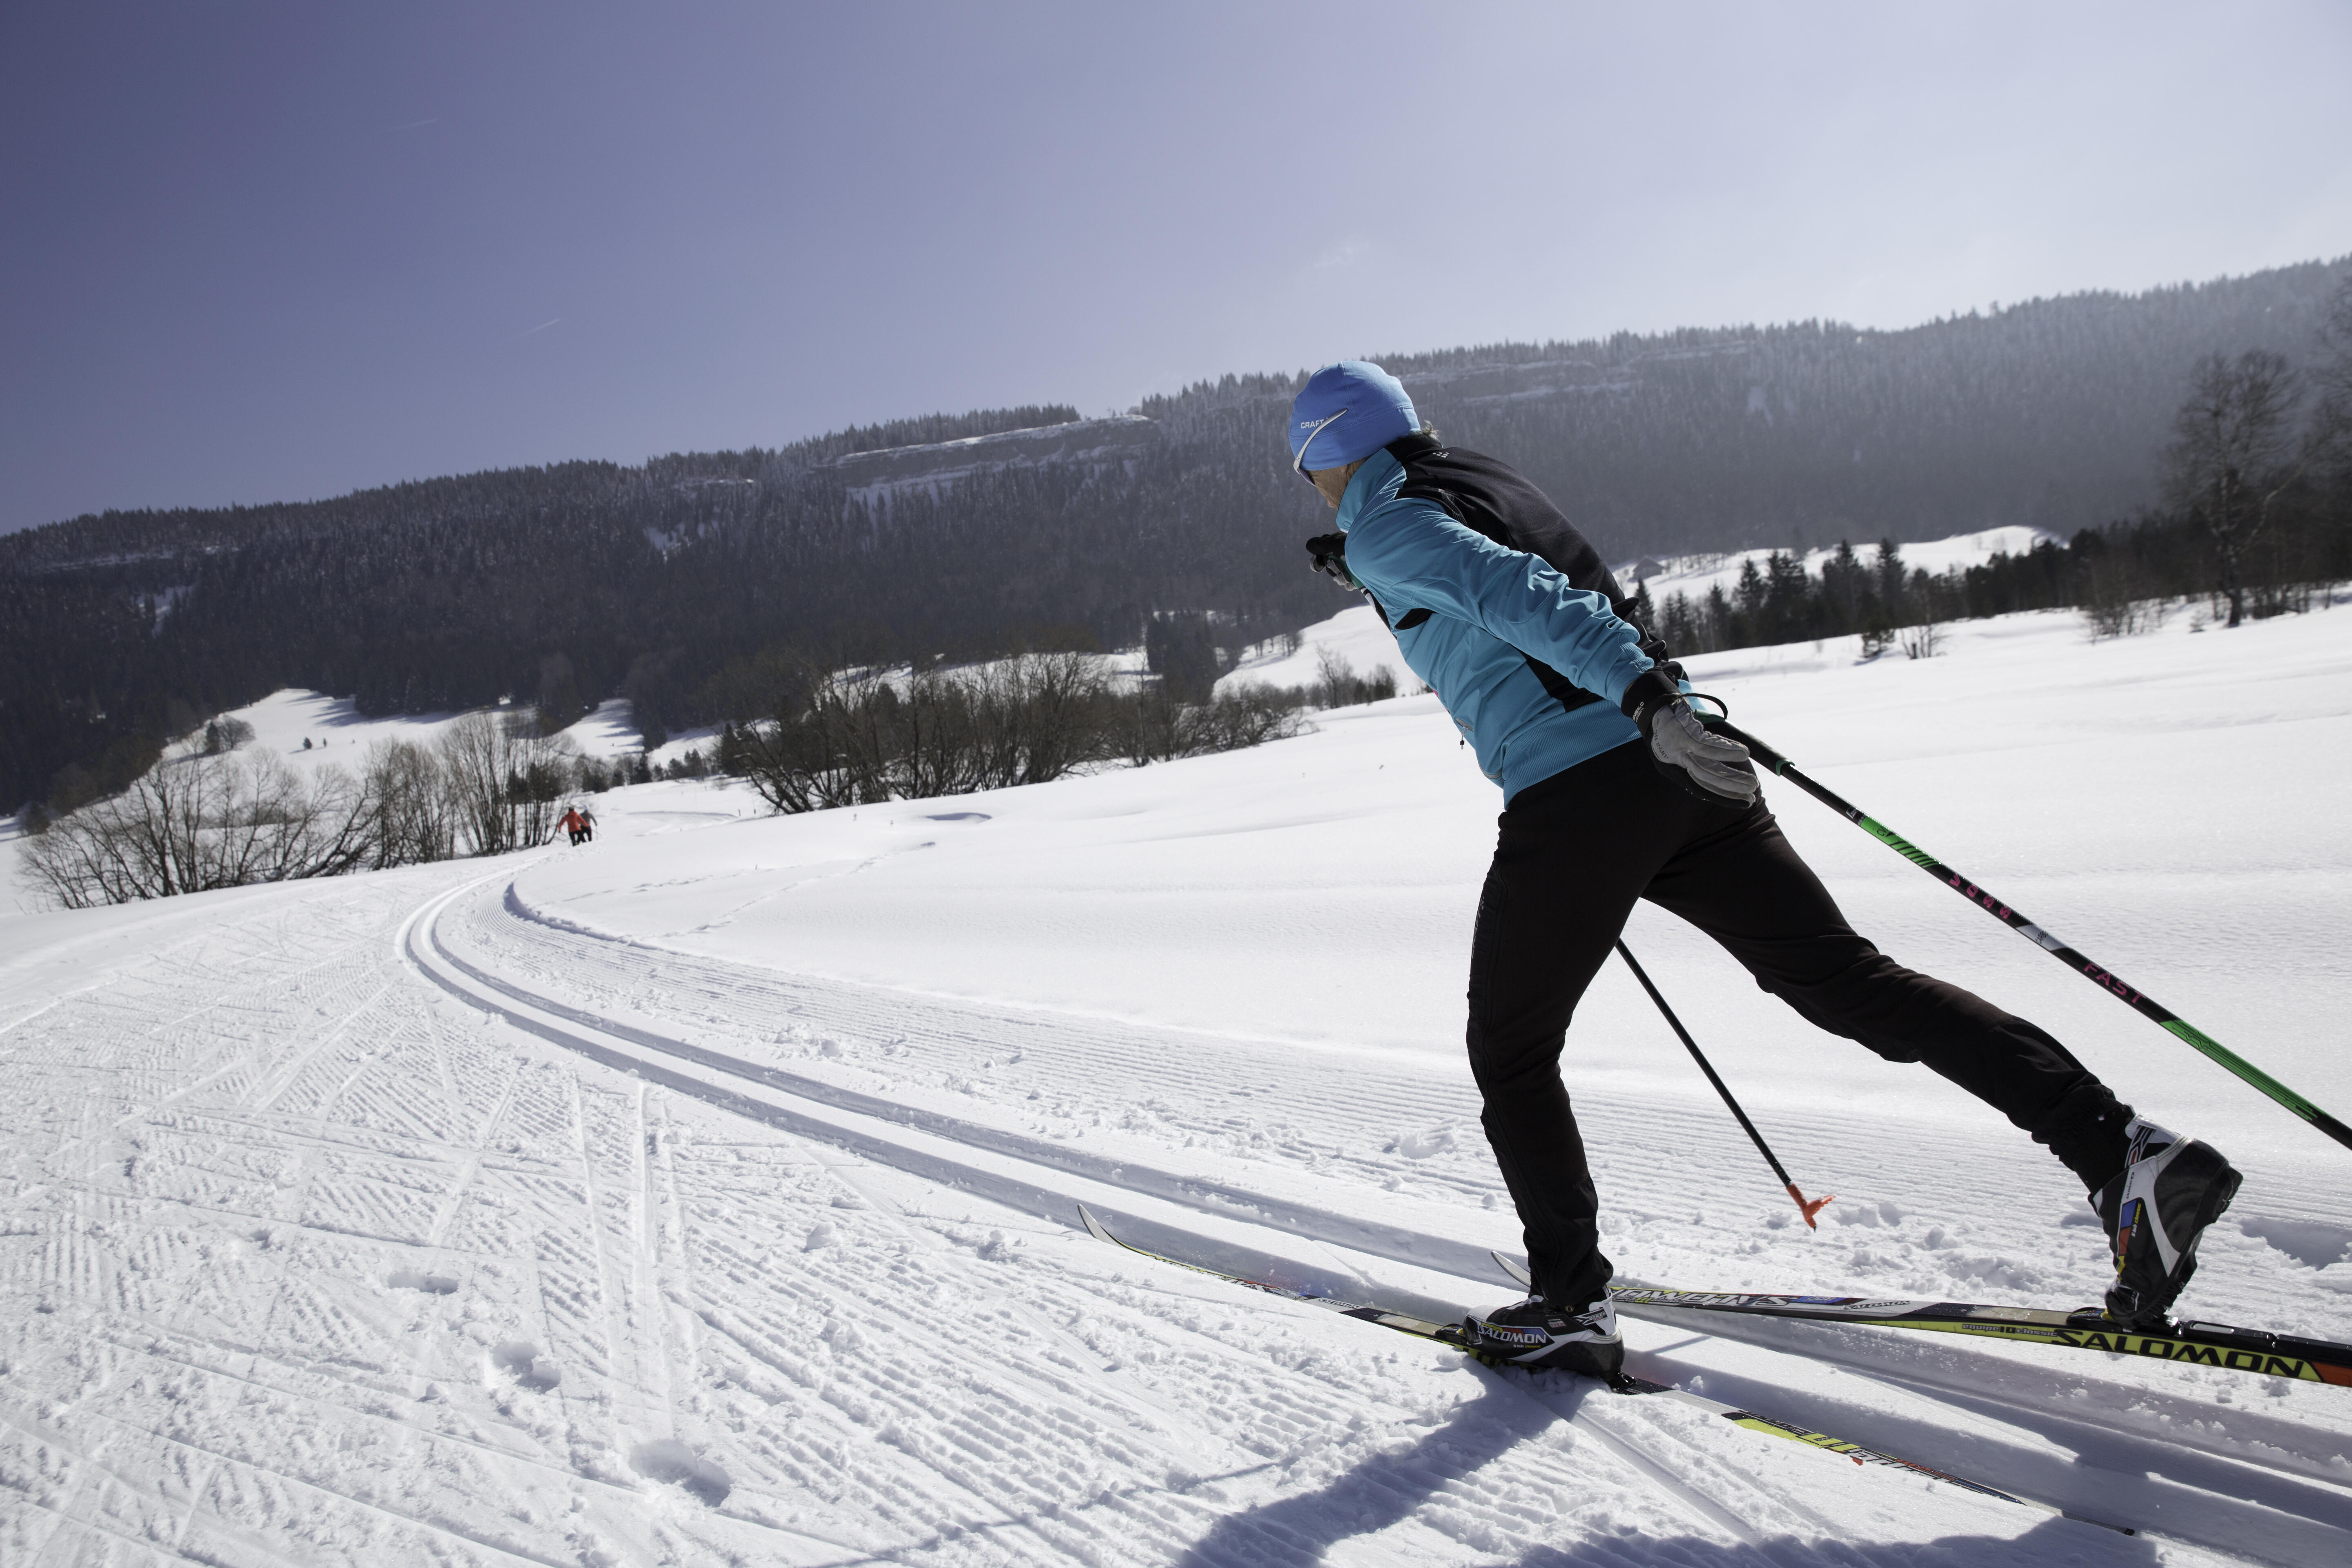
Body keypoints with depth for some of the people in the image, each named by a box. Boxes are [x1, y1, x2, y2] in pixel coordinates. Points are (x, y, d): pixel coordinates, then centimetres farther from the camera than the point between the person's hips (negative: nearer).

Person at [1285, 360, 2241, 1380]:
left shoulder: (1383, 527, 0)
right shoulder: (1488, 485, 24)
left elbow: (1517, 595, -18)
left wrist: (1642, 692, -31)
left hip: (1572, 799, -7)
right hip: (1675, 773, 7)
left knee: (1510, 1054, 11)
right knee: (1848, 982, 6)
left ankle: (1571, 1303, 14)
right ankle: (2121, 1152, -2)